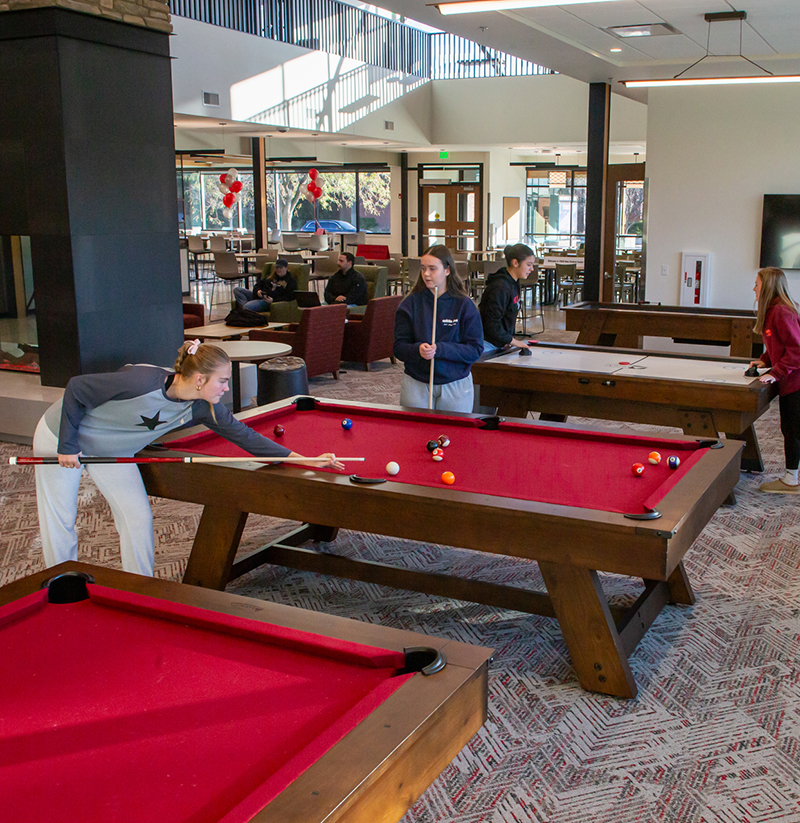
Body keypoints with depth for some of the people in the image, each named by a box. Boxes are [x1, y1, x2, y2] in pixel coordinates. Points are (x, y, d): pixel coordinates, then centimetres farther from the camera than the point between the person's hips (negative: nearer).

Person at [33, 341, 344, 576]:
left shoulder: (202, 408, -18)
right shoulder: (141, 382, -38)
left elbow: (243, 435, -12)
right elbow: (76, 388, -27)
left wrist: (303, 459, -17)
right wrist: (66, 446, -22)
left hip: (111, 451, 5)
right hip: (60, 433, -5)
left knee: (138, 519, -3)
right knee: (59, 522, 2)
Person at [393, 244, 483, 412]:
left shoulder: (464, 305, -4)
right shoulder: (410, 304, 0)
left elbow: (475, 349, -8)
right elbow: (399, 348, -2)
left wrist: (441, 349, -21)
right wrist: (417, 350, -23)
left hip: (456, 385, -1)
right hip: (416, 384, 1)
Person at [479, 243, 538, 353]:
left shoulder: (513, 283, 11)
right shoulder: (500, 288, -20)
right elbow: (491, 322, -22)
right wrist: (512, 341, -14)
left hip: (500, 344, 9)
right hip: (488, 344, -9)